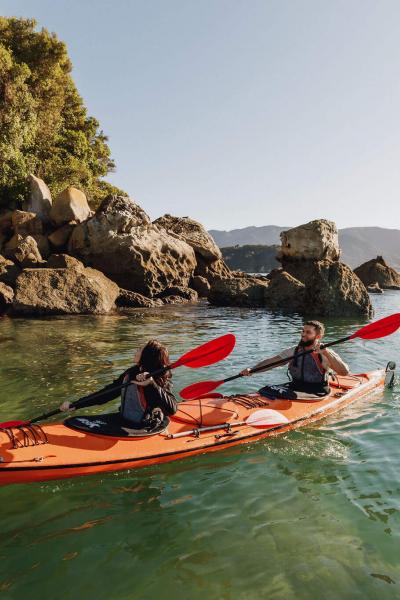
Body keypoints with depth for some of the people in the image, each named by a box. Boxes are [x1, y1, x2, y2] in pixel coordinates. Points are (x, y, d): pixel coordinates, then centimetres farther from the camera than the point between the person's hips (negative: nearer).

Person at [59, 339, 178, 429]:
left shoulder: (159, 381, -20)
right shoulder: (131, 373, 1)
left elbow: (172, 409, -34)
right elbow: (106, 393, 6)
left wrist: (152, 384, -41)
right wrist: (74, 405, 3)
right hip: (123, 421, 7)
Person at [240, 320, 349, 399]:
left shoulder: (326, 354, -8)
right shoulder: (294, 351, 7)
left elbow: (344, 372, -21)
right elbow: (271, 362, 3)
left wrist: (327, 353, -31)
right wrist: (252, 369, -11)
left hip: (315, 393, -5)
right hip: (295, 386, 6)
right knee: (266, 390, -14)